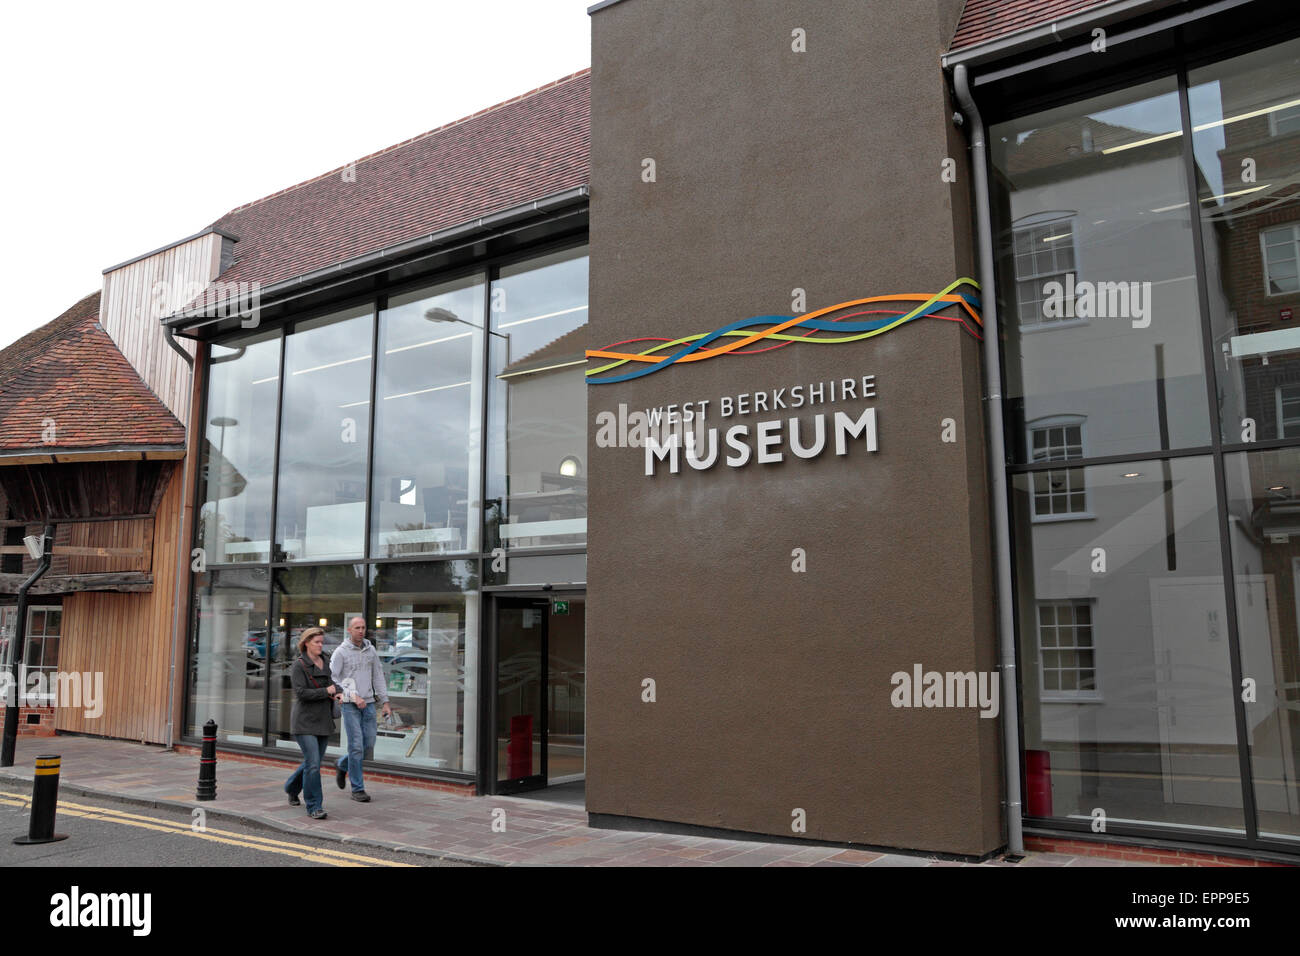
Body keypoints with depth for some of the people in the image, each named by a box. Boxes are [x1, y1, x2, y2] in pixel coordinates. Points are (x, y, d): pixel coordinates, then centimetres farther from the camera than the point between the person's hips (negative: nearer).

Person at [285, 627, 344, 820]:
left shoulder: (326, 663, 11)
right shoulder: (299, 666, -8)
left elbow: (333, 683, 21)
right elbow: (301, 693, -17)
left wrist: (338, 693, -1)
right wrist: (326, 691, -12)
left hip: (323, 720, 7)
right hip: (305, 721, -7)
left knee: (313, 762, 14)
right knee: (313, 764, -12)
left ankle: (292, 788, 41)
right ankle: (314, 807, -3)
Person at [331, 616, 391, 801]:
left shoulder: (371, 650, 8)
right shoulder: (341, 652, -6)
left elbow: (378, 677, 12)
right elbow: (332, 680, -9)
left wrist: (385, 702, 7)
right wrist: (354, 697, -16)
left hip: (368, 704, 5)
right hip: (350, 705, -5)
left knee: (369, 745, 4)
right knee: (356, 745, -7)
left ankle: (342, 765, 32)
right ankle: (357, 789, 4)